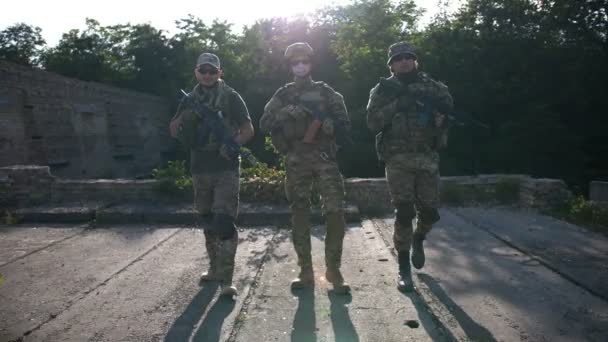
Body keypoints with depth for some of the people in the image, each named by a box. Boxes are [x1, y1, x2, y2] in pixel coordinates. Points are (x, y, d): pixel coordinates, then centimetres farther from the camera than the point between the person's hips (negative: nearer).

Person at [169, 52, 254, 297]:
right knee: (207, 221, 14)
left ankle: (226, 279, -8)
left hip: (226, 168, -5)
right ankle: (215, 268, 30)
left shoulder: (231, 97, -1)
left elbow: (248, 130, -3)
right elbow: (173, 132, 10)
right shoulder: (190, 100, 12)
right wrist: (185, 117, -10)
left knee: (224, 222, -12)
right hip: (200, 169, 5)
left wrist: (233, 143, -22)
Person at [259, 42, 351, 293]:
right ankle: (306, 272, 13)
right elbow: (264, 125, 2)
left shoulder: (326, 92, 9)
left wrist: (322, 121, -15)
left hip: (324, 158, -1)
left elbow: (345, 126, 2)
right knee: (300, 216, 3)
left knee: (335, 212, -10)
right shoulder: (283, 95, 12)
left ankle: (333, 270, 3)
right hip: (296, 160, 1)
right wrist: (288, 111, -12)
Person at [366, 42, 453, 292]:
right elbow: (373, 123, -6)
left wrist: (422, 98, -19)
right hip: (398, 159, -2)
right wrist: (396, 104, -16)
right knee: (404, 213, -7)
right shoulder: (383, 90, 6)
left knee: (430, 212, 5)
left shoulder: (430, 85, 12)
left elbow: (448, 104, -3)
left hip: (427, 157, 3)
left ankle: (418, 240, 39)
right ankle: (404, 268, 5)